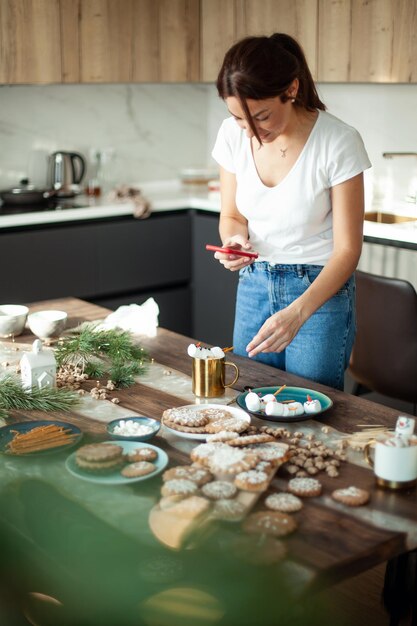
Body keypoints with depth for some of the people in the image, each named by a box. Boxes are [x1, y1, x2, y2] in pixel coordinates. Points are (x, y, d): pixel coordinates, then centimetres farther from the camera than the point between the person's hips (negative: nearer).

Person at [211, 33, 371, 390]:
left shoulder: (339, 142, -20)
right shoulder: (233, 134, -7)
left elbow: (347, 249, -17)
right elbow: (231, 216, 7)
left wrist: (298, 312, -31)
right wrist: (235, 239, -18)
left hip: (321, 289, -4)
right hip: (254, 285, 4)